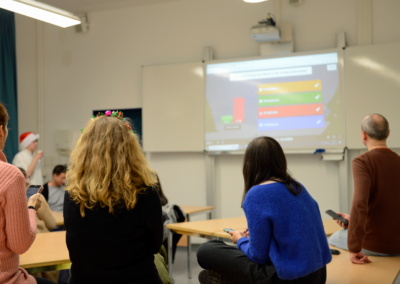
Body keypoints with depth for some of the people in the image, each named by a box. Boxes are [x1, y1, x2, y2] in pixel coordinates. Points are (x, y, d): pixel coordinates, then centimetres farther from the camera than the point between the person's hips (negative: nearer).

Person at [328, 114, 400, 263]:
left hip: (373, 245, -6)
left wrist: (354, 248, -27)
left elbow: (359, 204, -32)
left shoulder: (362, 162, -18)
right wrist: (353, 219, 19)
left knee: (333, 240, 25)